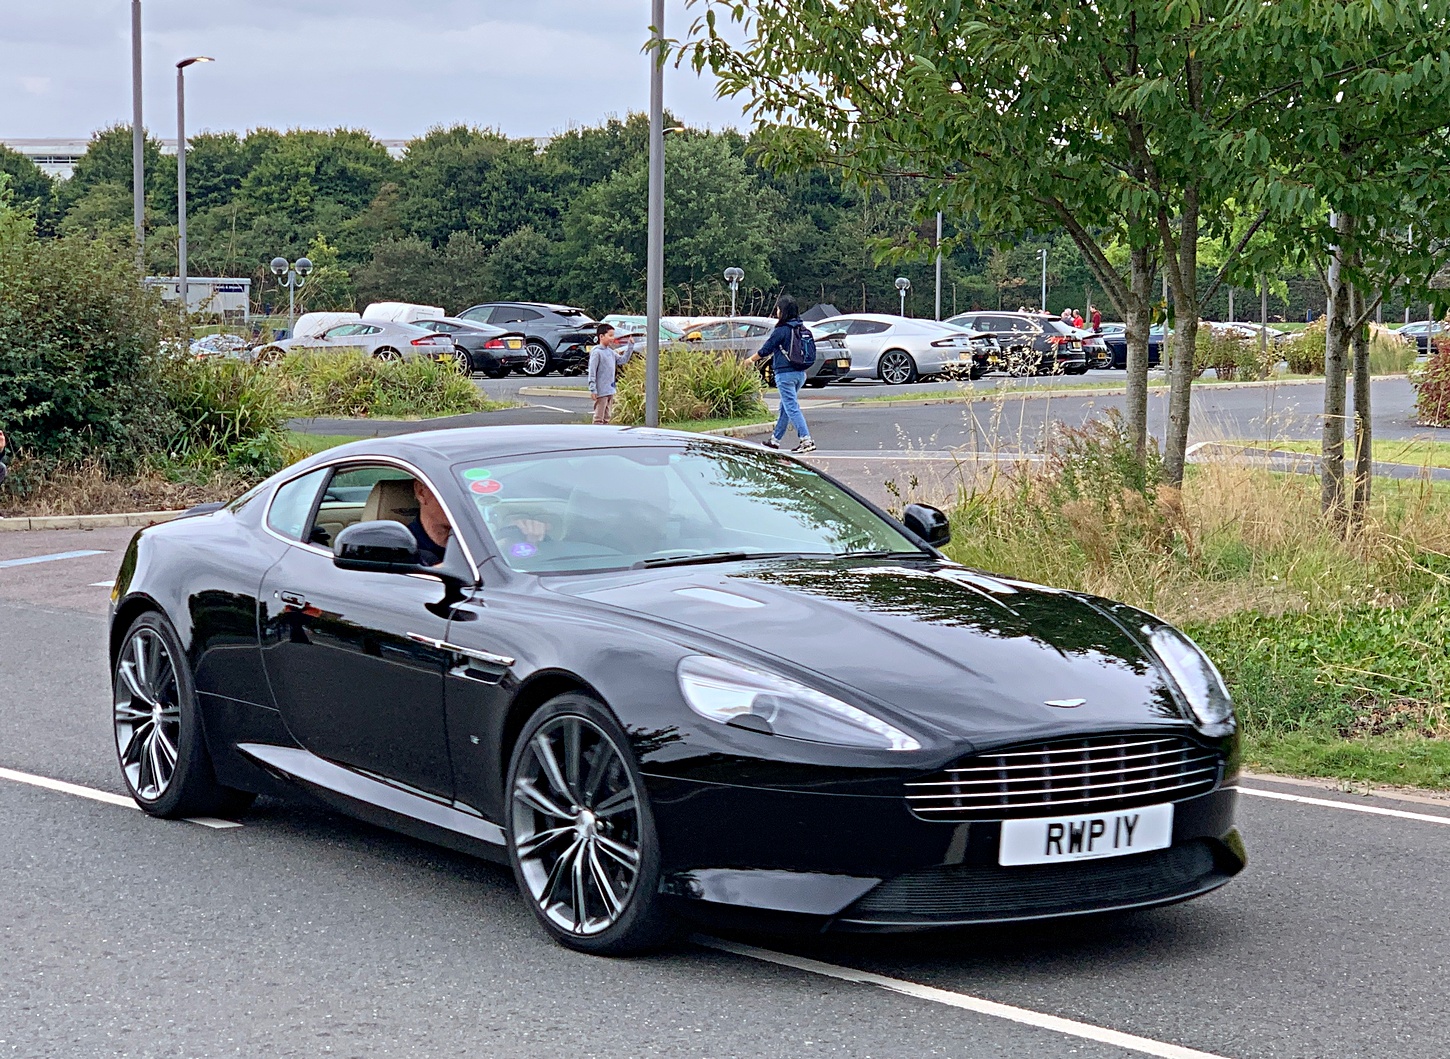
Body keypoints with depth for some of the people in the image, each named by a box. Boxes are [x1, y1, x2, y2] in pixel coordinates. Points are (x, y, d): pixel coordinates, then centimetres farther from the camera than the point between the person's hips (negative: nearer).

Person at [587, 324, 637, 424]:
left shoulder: (611, 352, 11)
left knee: (607, 416, 15)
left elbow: (623, 360, 20)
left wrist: (631, 346, 12)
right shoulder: (596, 352, -13)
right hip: (601, 392, -9)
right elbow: (592, 372, -16)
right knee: (599, 417, -6)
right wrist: (593, 389, -19)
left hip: (610, 391, 9)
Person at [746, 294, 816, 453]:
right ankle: (775, 439, 27)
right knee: (785, 407, 17)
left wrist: (750, 360, 11)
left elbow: (765, 350, -8)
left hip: (785, 373, -8)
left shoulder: (781, 331, -14)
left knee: (792, 408, -7)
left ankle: (806, 440, -17)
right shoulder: (802, 329, 6)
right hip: (800, 373, 8)